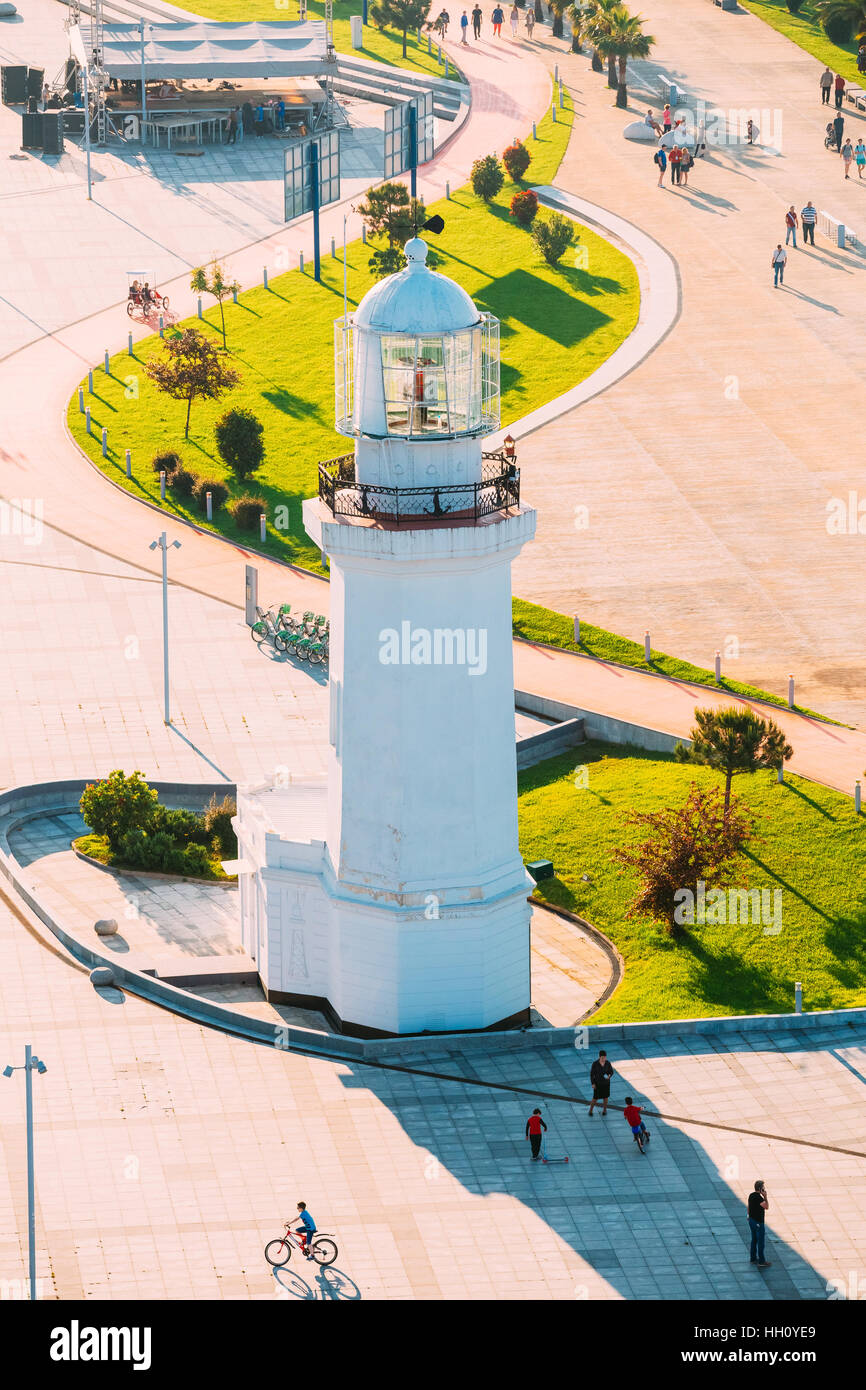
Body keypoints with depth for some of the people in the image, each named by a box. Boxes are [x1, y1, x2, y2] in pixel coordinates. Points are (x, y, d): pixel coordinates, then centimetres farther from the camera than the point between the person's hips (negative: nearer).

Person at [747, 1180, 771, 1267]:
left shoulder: (751, 1195, 3)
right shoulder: (758, 1197, -25)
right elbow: (766, 1207, -23)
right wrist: (765, 1196, -21)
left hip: (752, 1220, 9)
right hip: (758, 1222, -9)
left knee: (754, 1240, 20)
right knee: (760, 1242, 0)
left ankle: (753, 1258, 28)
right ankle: (761, 1262, 5)